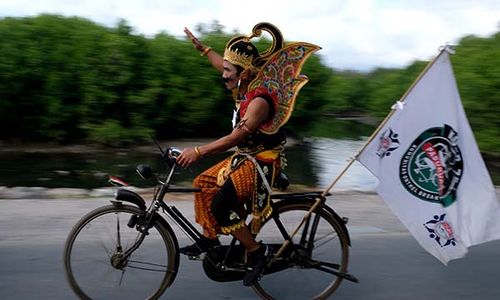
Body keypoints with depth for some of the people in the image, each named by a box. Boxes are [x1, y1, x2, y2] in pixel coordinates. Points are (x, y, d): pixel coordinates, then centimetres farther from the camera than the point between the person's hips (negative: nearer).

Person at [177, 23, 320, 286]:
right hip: (245, 157, 10)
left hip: (263, 162, -10)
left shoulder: (259, 100, -26)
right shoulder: (243, 86, 1)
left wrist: (199, 151, -29)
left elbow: (236, 137, -29)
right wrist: (200, 47, 29)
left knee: (221, 205, -19)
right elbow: (223, 64, 22)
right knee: (203, 184, 8)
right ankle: (209, 238, 21)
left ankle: (257, 252, -4)